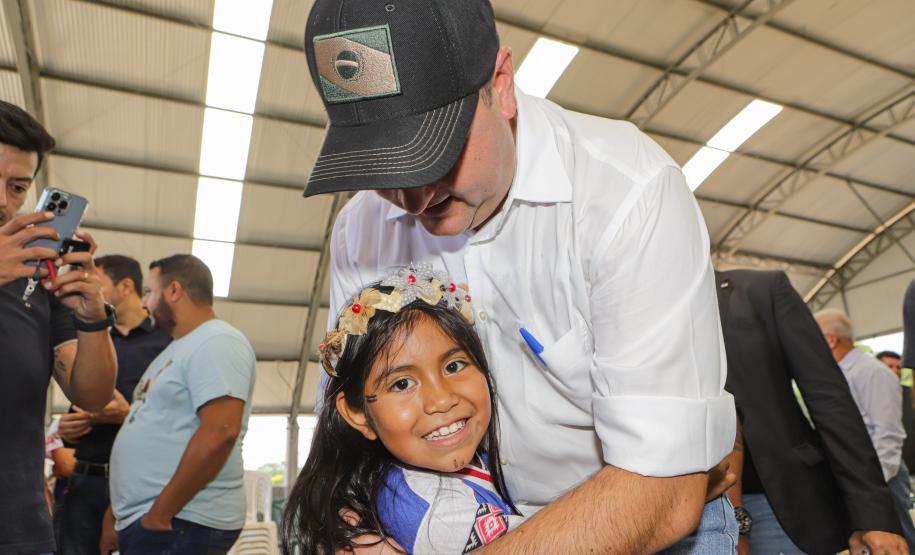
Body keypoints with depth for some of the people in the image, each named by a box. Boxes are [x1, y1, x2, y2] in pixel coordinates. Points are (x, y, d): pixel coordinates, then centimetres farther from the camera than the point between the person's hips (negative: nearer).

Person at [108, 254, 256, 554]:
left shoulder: (217, 342, -14)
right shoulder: (178, 349, 17)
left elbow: (220, 433, -26)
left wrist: (158, 514, -20)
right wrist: (119, 514, 18)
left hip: (183, 523, -9)